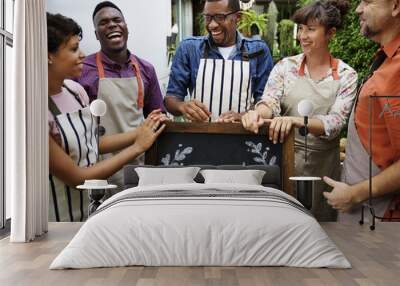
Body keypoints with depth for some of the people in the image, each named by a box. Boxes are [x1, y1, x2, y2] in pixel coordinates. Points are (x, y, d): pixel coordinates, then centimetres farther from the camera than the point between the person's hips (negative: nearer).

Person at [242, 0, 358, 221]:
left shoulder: (346, 76, -2)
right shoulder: (285, 66, 2)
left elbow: (334, 124, -13)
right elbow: (270, 103, -9)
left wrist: (294, 120, -31)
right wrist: (258, 112, -34)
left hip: (324, 164, 0)